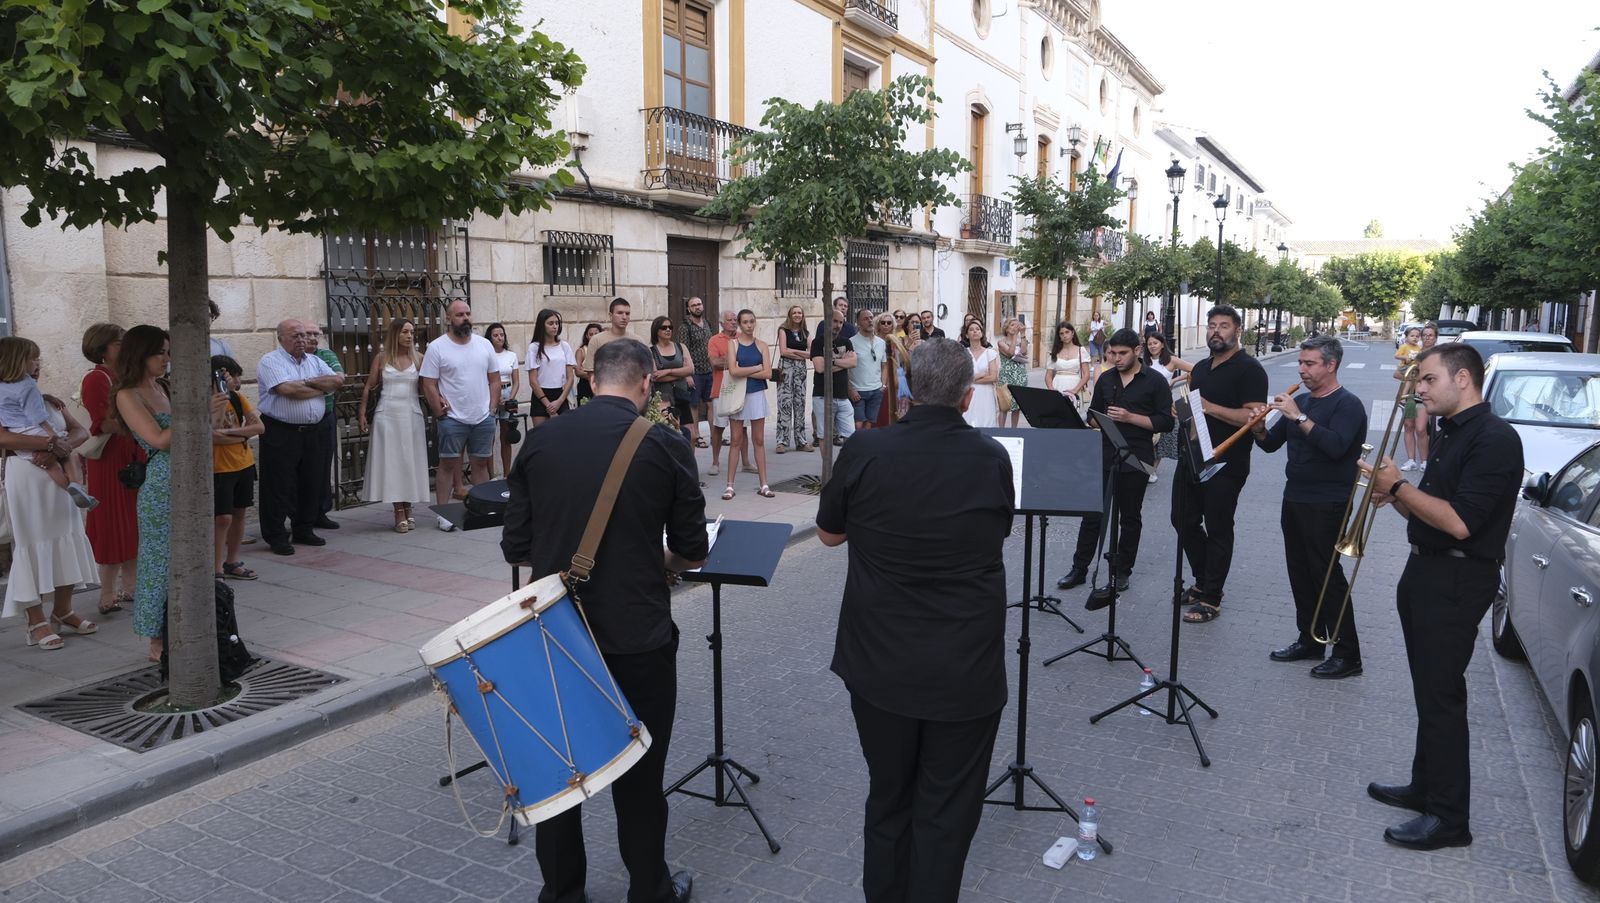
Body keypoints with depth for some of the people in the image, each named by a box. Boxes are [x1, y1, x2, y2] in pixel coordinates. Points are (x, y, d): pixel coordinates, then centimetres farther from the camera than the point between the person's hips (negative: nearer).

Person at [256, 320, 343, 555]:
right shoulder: (270, 361, -6)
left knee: (311, 483, 12)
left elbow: (337, 380, 1)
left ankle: (303, 530, 25)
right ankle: (276, 536, 8)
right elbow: (288, 390, -21)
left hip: (312, 432, 6)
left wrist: (308, 382, -11)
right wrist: (321, 387, -7)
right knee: (279, 487, -1)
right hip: (280, 433, -6)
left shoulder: (314, 361, 15)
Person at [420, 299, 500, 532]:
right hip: (453, 419, -4)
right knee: (448, 464, 1)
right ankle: (443, 513, 6)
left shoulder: (484, 345, 7)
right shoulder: (437, 347, -5)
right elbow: (429, 385, -5)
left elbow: (494, 379, 11)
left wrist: (492, 407, 3)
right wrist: (440, 411, -9)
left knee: (481, 463, 10)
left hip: (484, 418, 4)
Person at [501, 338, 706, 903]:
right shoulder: (665, 446, -9)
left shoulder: (540, 441, -2)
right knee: (639, 777, 14)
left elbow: (515, 548, 0)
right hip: (637, 638, -2)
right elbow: (692, 554, -3)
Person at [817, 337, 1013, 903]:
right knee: (946, 812, 13)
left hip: (879, 664, 1)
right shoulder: (992, 459, -8)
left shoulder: (865, 451, -11)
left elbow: (828, 534, 4)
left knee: (887, 797, 21)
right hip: (966, 669, -1)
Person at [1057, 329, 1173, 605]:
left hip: (1136, 459, -3)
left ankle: (1121, 572, 19)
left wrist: (1129, 417, -18)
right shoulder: (1105, 379, 10)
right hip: (1104, 455, 4)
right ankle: (1079, 568, 13)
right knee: (1092, 512, 4)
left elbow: (1165, 423, -8)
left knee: (1130, 517, 8)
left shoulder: (1155, 382, -3)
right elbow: (1093, 414, 18)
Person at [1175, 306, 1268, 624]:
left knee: (1217, 530, 1)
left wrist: (1209, 407, -24)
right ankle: (1203, 582, 30)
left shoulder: (1249, 369, -10)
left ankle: (1211, 599, 11)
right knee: (1184, 521, 13)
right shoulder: (1201, 368, 15)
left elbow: (1253, 417, -20)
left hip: (1226, 466, -8)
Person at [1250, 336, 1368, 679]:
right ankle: (1309, 640, 24)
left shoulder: (1347, 404, -9)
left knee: (1327, 575, -6)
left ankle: (1347, 654, 1)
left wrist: (1299, 417, -25)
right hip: (1294, 499, 8)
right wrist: (1259, 429, -6)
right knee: (1300, 573, 12)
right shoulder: (1301, 401, 13)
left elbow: (1335, 446, -27)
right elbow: (1271, 444, 14)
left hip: (1326, 505, -8)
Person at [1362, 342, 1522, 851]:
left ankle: (1449, 818, 5)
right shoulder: (1449, 436, 14)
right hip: (1425, 572, 10)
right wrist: (1393, 494, -1)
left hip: (1457, 583, -9)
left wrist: (1400, 486, -16)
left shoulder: (1495, 440, -17)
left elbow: (1459, 522, -25)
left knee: (1441, 695, -5)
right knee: (1428, 690, 17)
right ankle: (1426, 786, 30)